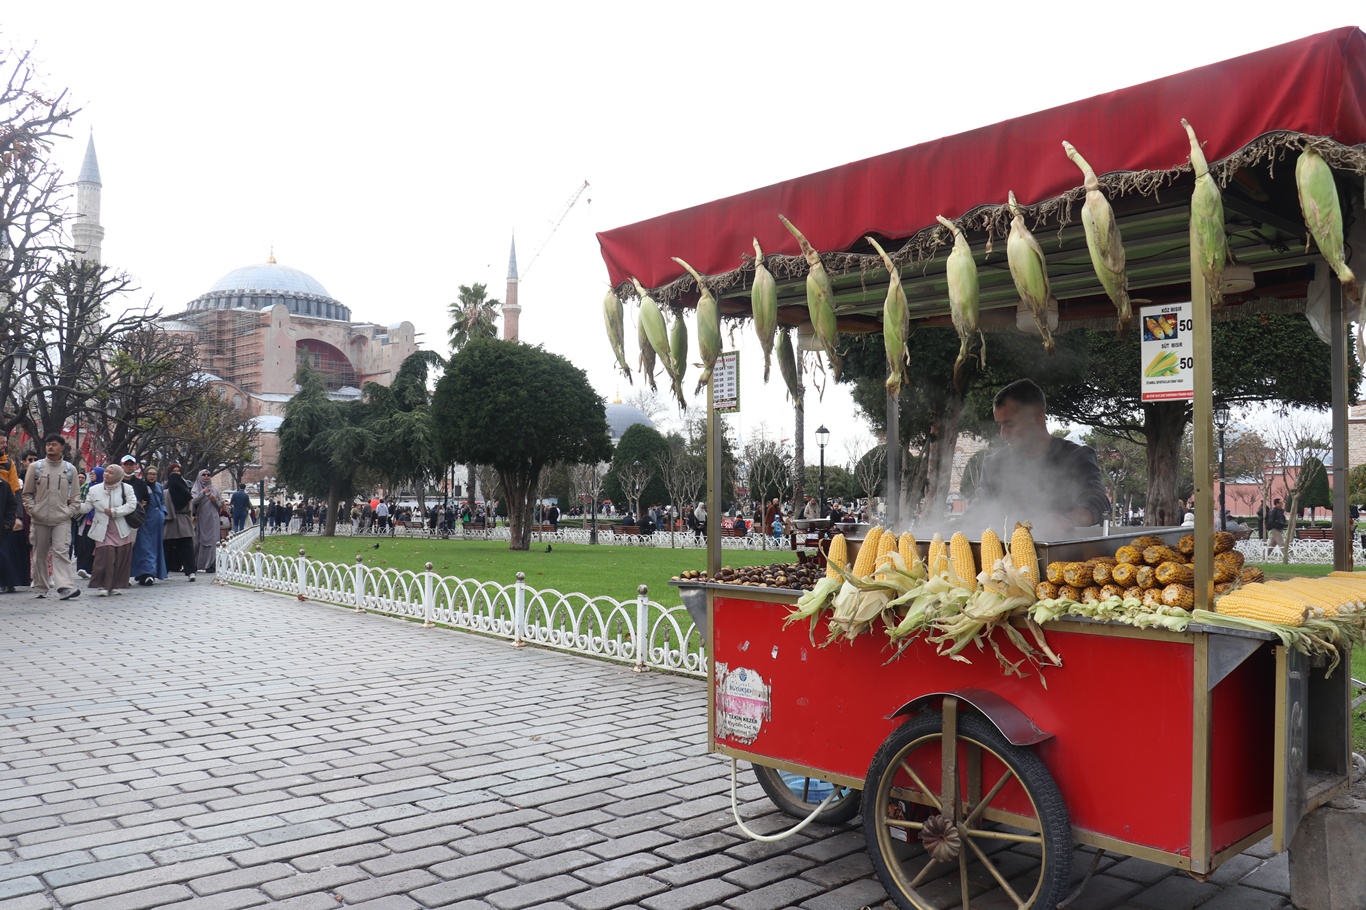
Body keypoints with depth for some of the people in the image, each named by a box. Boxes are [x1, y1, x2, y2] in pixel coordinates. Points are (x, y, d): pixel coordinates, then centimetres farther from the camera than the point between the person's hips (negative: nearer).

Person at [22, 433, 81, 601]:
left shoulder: (70, 469, 6)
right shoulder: (35, 467, 4)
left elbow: (75, 495, 9)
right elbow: (27, 493, 7)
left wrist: (71, 511, -3)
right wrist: (33, 510, -4)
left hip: (62, 519, -1)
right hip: (39, 519, 1)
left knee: (61, 551, -13)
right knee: (40, 554, 8)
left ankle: (65, 587, -21)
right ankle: (41, 588, 18)